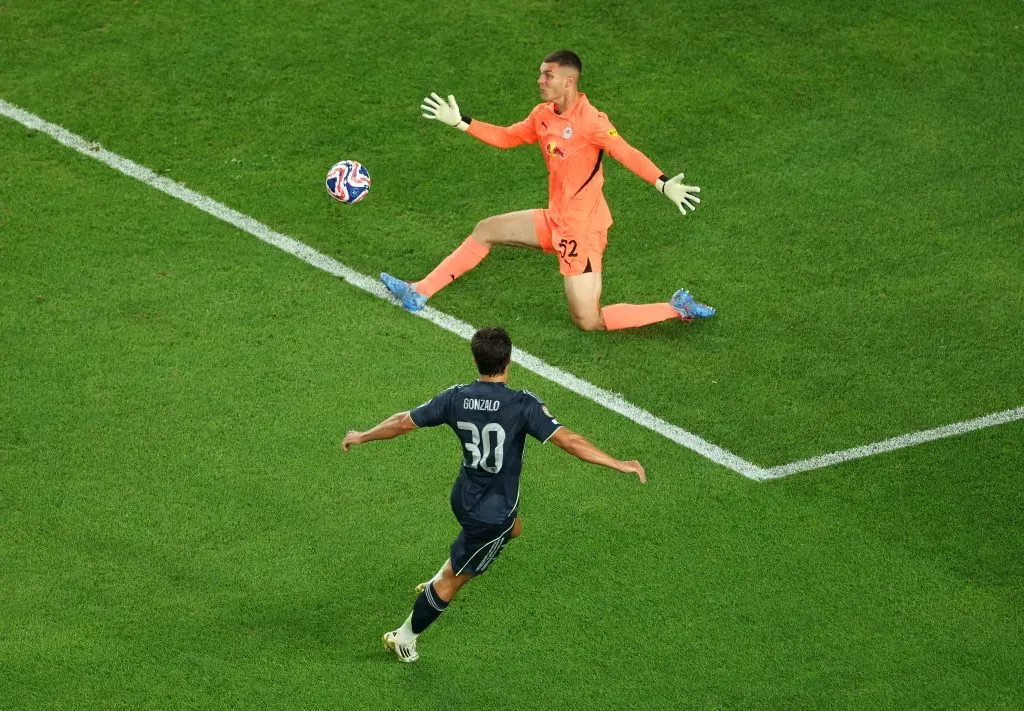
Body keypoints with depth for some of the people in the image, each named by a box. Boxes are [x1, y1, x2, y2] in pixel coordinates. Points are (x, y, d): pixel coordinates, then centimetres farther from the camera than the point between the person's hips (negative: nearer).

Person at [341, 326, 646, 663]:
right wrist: (620, 464, -25)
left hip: (464, 496, 6)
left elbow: (403, 422, -1)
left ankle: (438, 581, 40)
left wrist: (362, 436, 16)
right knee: (452, 580, 14)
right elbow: (568, 440, -30)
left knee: (512, 527, 35)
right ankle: (405, 639, 29)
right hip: (491, 515, -6)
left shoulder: (456, 398, -11)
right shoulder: (522, 405, -26)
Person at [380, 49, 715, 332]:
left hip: (582, 227, -9)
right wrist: (459, 122, 16)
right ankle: (420, 293, 26)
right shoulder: (543, 115, 4)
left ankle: (678, 308, 0)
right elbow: (506, 137, 18)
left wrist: (664, 184, -43)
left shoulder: (588, 120, -21)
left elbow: (627, 154, -30)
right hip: (556, 220, 9)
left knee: (589, 322, -10)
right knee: (486, 230, 16)